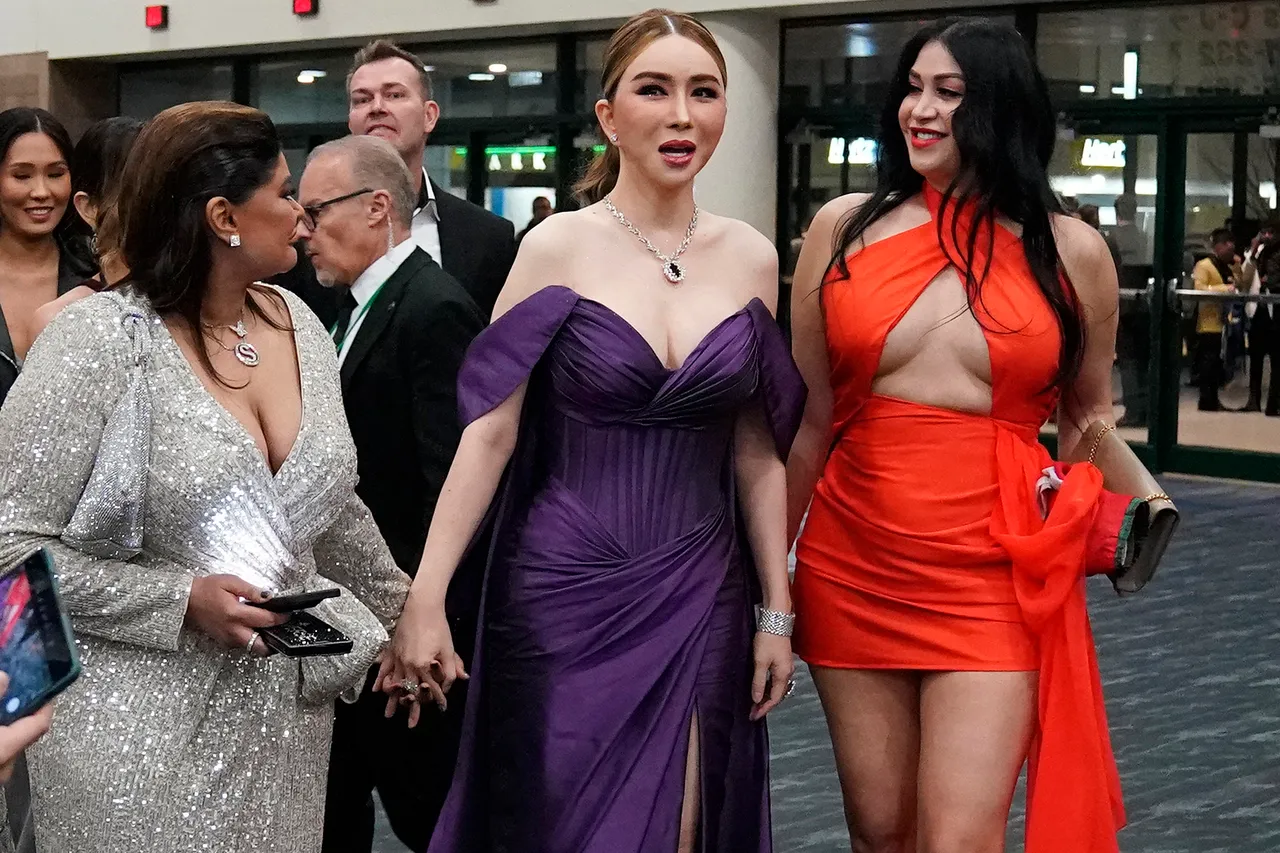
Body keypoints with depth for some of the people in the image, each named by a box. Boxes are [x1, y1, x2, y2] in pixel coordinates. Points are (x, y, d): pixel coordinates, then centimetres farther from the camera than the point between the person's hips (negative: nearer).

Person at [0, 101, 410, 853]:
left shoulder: (297, 322, 4)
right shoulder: (100, 340, -14)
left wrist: (399, 608, 25)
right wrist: (182, 601, -20)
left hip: (286, 711, 6)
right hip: (144, 725, -5)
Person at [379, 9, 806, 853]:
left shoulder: (751, 258, 4)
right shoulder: (559, 247, -6)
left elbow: (757, 451, 9)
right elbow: (490, 432, -8)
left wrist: (778, 613, 8)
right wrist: (425, 599, -13)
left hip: (700, 595, 3)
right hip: (564, 589, -3)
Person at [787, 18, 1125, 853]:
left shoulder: (1072, 251, 0)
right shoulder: (844, 228, 2)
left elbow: (1088, 413, 16)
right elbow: (807, 420, 8)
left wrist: (1086, 497, 0)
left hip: (996, 580, -2)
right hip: (852, 571, 2)